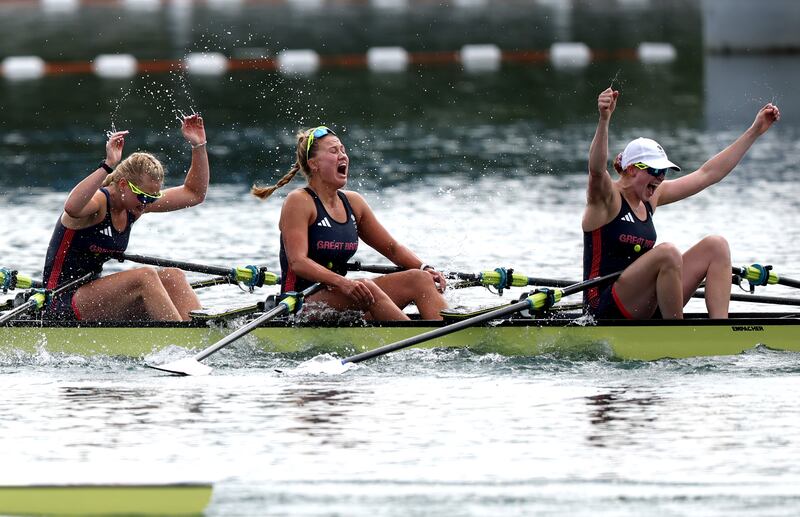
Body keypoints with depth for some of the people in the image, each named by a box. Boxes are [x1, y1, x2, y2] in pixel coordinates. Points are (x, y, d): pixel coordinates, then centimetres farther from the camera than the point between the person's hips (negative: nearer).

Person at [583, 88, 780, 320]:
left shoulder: (651, 197, 13)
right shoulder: (607, 198, -9)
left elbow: (707, 174, 17)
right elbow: (597, 170, -33)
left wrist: (755, 131, 15)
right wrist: (604, 119, -49)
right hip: (607, 307, -9)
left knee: (716, 246, -3)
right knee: (667, 253, -32)